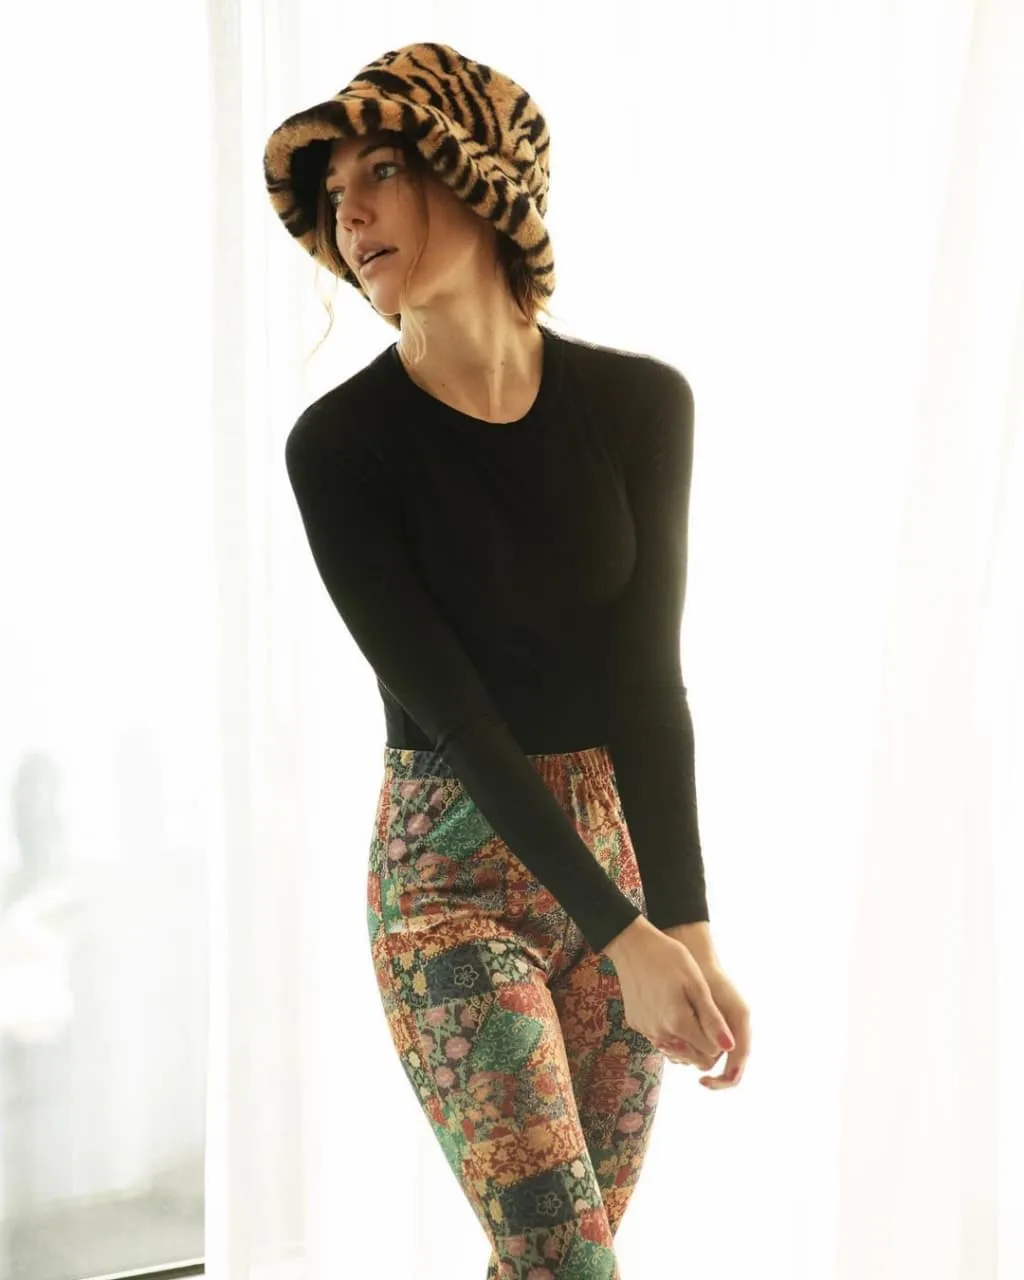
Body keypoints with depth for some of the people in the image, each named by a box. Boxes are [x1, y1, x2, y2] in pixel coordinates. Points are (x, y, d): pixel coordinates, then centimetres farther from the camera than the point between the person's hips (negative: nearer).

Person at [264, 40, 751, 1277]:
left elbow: (651, 680, -8)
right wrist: (628, 935, -18)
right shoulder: (340, 444, -12)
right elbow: (454, 712, -15)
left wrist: (689, 929, -17)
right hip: (454, 873, -3)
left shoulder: (641, 404, -5)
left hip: (622, 852, 3)